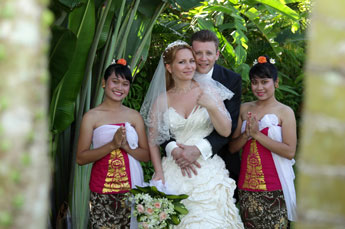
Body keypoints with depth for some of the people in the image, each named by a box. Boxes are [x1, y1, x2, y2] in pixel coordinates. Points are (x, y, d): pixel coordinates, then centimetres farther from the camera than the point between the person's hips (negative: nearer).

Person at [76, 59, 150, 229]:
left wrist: (126, 146, -10)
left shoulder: (135, 116, 8)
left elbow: (146, 156, 8)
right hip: (102, 191, -2)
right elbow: (80, 158, -6)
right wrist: (112, 145, -16)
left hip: (133, 188, 2)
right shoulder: (92, 116, 0)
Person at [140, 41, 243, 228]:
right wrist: (159, 173, -3)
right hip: (173, 174, 1)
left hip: (208, 173, -1)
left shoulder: (208, 90, 2)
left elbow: (226, 131, -1)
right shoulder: (161, 100, 5)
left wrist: (212, 106, -16)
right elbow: (152, 142, 9)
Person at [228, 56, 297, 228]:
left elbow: (290, 151, -14)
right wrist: (246, 134, -12)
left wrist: (257, 134, -16)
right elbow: (232, 147, 8)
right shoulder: (245, 109, 9)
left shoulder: (285, 112, -5)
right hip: (246, 186, 4)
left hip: (274, 190, -4)